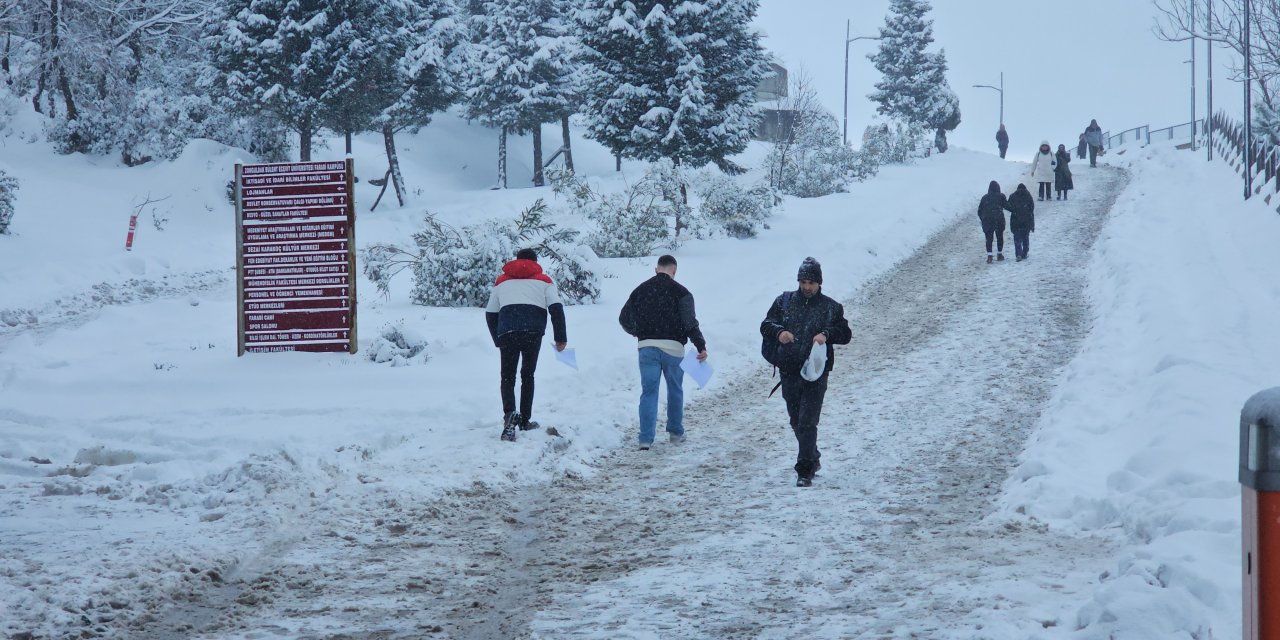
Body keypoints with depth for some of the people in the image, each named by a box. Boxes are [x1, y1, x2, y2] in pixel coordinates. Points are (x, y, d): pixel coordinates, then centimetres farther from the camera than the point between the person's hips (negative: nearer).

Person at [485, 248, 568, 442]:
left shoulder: (502, 281, 23)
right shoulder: (543, 280, 17)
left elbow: (490, 313, 20)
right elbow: (556, 308, 3)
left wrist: (498, 340, 28)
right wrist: (561, 338, 6)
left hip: (506, 331, 1)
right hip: (533, 332, -1)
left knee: (507, 377, 4)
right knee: (528, 375, 15)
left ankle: (509, 413, -22)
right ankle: (524, 420, 15)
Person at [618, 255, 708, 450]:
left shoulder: (641, 290, 8)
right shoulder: (680, 291, -3)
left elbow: (624, 319, 11)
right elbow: (690, 323, -11)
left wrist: (637, 332, 29)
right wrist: (701, 346, -9)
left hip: (646, 346, 2)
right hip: (673, 346, -2)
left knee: (648, 392, 3)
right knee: (675, 390, 16)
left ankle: (646, 438, -7)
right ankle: (675, 432, 26)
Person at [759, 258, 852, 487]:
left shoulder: (831, 307, 3)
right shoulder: (784, 302, 8)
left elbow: (846, 335, 1)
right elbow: (765, 326, 5)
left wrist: (827, 334, -18)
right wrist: (779, 332, -17)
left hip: (816, 373, -4)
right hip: (789, 372, 4)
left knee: (807, 423, -10)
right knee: (796, 422, 14)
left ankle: (805, 470, -9)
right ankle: (813, 458, 34)